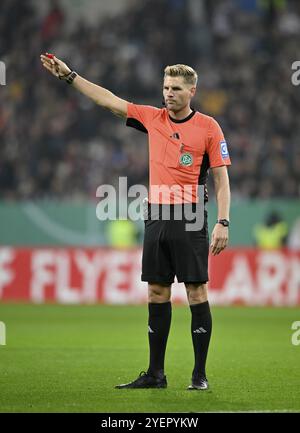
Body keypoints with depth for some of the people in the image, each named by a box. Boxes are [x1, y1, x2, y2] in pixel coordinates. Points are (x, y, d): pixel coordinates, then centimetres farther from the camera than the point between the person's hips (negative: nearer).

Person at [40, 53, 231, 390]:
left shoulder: (209, 127, -2)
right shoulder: (152, 118, 9)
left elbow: (221, 178, -3)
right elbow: (108, 100, 13)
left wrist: (223, 223, -11)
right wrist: (69, 75, 10)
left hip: (190, 220, -5)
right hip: (156, 216, 5)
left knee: (196, 291, -5)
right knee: (157, 293, 7)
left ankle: (200, 375, -1)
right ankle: (155, 374, 12)